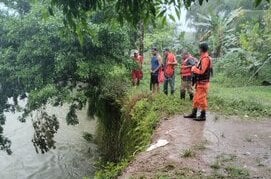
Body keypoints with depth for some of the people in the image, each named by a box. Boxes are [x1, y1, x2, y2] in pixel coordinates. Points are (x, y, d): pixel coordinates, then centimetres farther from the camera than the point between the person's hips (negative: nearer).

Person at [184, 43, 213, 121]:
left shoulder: (205, 59, -19)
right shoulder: (203, 58, 13)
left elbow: (201, 71, -22)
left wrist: (194, 68, -9)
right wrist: (196, 67, 2)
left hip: (203, 83, -10)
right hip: (200, 82, 10)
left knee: (201, 99, -3)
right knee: (196, 98, 15)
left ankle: (203, 116, 7)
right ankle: (193, 114, 23)